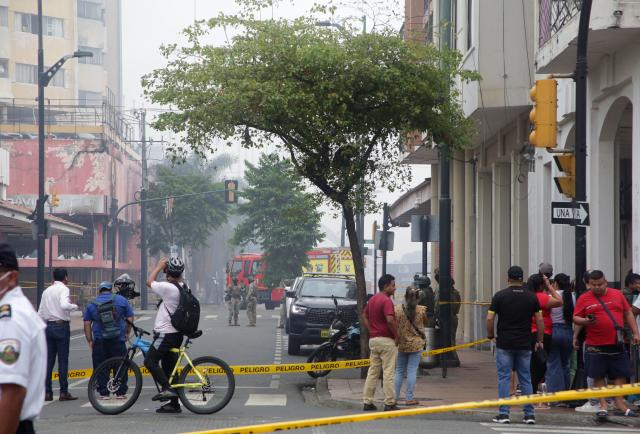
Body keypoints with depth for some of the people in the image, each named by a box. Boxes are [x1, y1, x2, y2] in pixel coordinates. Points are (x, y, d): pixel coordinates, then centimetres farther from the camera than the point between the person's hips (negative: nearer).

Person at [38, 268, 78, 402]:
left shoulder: (46, 291, 13)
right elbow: (64, 305, -25)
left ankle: (47, 392, 5)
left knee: (48, 360, 7)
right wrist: (75, 306, -7)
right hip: (61, 326, -6)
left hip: (48, 326, 6)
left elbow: (40, 314, 14)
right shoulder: (63, 289, -7)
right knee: (63, 360, -3)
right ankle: (64, 392, -3)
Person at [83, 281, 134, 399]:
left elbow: (87, 324, 4)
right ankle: (121, 392, 8)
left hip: (99, 342, 0)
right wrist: (127, 333, 15)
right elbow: (130, 319, 4)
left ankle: (104, 393, 4)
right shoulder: (120, 300, 4)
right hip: (118, 341, 0)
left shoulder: (92, 304, 6)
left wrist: (90, 341, 9)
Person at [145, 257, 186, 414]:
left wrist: (159, 266, 9)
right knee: (169, 366, 12)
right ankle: (174, 403, 13)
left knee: (150, 361, -7)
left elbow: (150, 282, -2)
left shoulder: (167, 288, -17)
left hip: (165, 333, -9)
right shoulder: (183, 288, 7)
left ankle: (166, 388, -18)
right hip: (176, 334, 9)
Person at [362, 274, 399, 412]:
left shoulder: (372, 300, 13)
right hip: (386, 340, -8)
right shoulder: (386, 300, -15)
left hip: (373, 339, 8)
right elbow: (390, 320, -25)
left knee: (373, 371, 11)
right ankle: (389, 403, -2)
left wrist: (371, 331, 13)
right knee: (388, 373, -4)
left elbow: (364, 317, 18)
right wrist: (396, 336, -13)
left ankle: (367, 402, 11)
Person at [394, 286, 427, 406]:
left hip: (402, 344, 1)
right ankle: (409, 398, 1)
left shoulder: (397, 309, -8)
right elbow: (425, 324, 8)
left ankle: (394, 397, 12)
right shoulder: (421, 310, -7)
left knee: (399, 371, 11)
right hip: (416, 344, -1)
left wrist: (397, 339, 8)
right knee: (412, 371, 1)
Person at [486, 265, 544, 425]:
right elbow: (539, 320, 2)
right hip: (524, 345, 2)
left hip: (504, 344, -2)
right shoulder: (531, 297, 2)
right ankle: (529, 414, 7)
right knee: (525, 379, 9)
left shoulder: (500, 295, -4)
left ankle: (504, 413, -2)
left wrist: (490, 335, 8)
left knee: (504, 378, 2)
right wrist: (540, 341, 11)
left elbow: (489, 318, -7)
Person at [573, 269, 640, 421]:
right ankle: (603, 406, 9)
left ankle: (619, 403, 14)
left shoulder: (617, 294, 8)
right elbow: (576, 318, 2)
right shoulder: (584, 298, 1)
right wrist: (585, 321, -20)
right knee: (598, 376, 2)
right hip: (595, 346, -2)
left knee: (620, 375, 4)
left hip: (617, 344, 2)